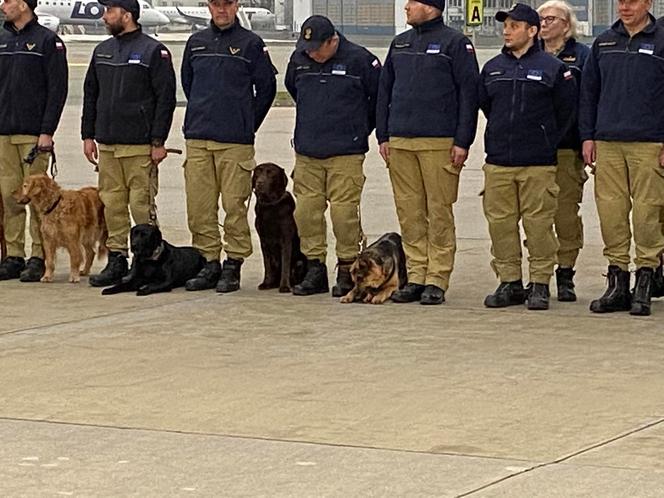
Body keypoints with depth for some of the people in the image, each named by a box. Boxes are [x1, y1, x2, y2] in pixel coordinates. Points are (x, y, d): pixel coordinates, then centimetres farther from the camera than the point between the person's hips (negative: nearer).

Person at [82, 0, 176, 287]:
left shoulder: (153, 52, -5)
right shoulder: (102, 51, 15)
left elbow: (165, 99, -8)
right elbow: (90, 94, 20)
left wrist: (158, 142, -12)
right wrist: (88, 135, 12)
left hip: (139, 146, -6)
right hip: (107, 144, 6)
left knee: (142, 205, -6)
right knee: (112, 204, 7)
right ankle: (116, 261, 12)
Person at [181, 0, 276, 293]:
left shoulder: (251, 44, 1)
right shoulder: (196, 43, 12)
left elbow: (266, 88, 5)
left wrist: (247, 124, 7)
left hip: (235, 142, -4)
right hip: (197, 139, 4)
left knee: (234, 205, -4)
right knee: (199, 206, 2)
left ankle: (233, 265, 2)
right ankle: (208, 263, 10)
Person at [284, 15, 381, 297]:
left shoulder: (359, 60, -8)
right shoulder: (299, 60, 7)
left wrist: (362, 128, 11)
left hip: (345, 154, -5)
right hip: (307, 152, 5)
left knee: (344, 211, -7)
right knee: (306, 210, 2)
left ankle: (347, 271, 2)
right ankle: (315, 270, 11)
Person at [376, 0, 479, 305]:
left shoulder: (455, 44, -2)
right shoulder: (399, 43, 17)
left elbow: (468, 93, -5)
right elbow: (384, 91, 20)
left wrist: (462, 142, -10)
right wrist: (383, 136, 13)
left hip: (439, 143, -6)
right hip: (400, 142, 6)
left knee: (439, 212, -4)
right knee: (409, 212, 5)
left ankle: (437, 281, -1)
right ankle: (415, 278, 10)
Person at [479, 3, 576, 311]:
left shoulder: (553, 68, 0)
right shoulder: (492, 68, 12)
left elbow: (566, 112, 5)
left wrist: (546, 143, 8)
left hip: (538, 165, -4)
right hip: (497, 163, 4)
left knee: (538, 224, -5)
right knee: (500, 223, 2)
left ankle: (540, 285, 2)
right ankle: (509, 283, 11)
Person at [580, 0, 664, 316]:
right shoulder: (604, 42, 14)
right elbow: (588, 91, 17)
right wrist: (587, 136, 9)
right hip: (607, 143, 4)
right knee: (610, 210, 1)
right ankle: (617, 283, 8)